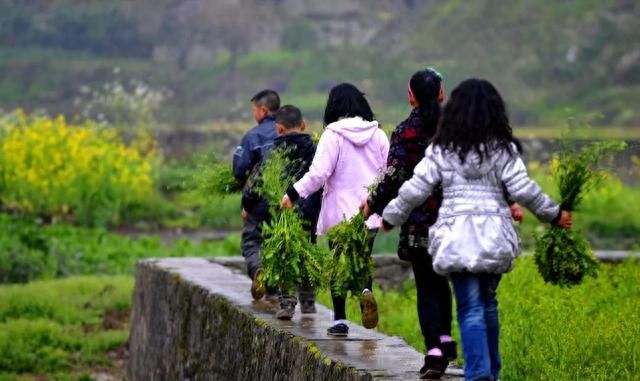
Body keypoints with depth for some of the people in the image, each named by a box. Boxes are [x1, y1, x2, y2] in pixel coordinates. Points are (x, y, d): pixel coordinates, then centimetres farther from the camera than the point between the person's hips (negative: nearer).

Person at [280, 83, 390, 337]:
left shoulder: (333, 135, -9)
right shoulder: (378, 135, 4)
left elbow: (319, 173, -14)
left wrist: (294, 193, -4)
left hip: (340, 211, -3)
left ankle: (340, 320, 7)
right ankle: (365, 290, -18)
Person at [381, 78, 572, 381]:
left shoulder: (441, 150, 2)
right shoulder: (503, 149, 0)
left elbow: (415, 190, 2)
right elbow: (523, 190, -2)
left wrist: (391, 217, 18)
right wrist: (554, 214, 11)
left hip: (456, 236, -1)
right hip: (495, 237, 1)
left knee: (470, 309, -1)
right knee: (488, 303, 18)